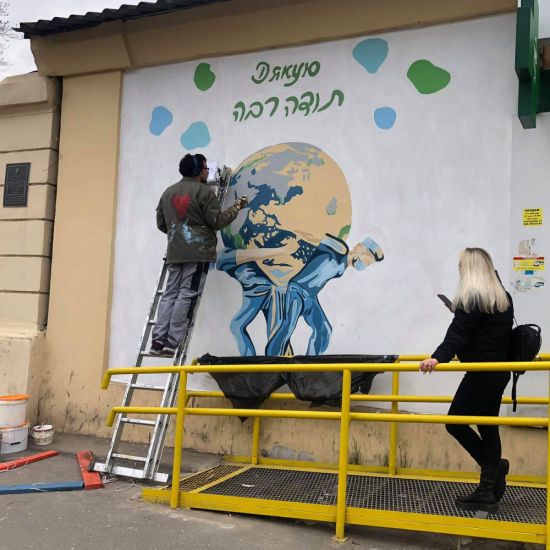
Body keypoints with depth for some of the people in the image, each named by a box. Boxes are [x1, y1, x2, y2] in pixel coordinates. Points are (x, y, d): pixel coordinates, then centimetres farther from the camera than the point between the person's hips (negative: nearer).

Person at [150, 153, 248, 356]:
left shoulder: (168, 192, 15)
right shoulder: (204, 192, -5)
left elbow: (161, 223, 19)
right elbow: (217, 221, -7)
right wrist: (236, 208, 6)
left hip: (174, 253, 6)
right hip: (198, 252, -6)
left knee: (169, 294, 8)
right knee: (186, 295, -6)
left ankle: (158, 340, 1)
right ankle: (172, 343, -7)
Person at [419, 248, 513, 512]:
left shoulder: (472, 298, -13)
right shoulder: (504, 297, 13)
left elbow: (458, 334, -25)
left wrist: (438, 357, -36)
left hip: (481, 374, -9)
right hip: (499, 371, 9)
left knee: (455, 422, 0)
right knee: (488, 426, 11)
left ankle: (495, 466, 4)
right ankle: (489, 490, 15)